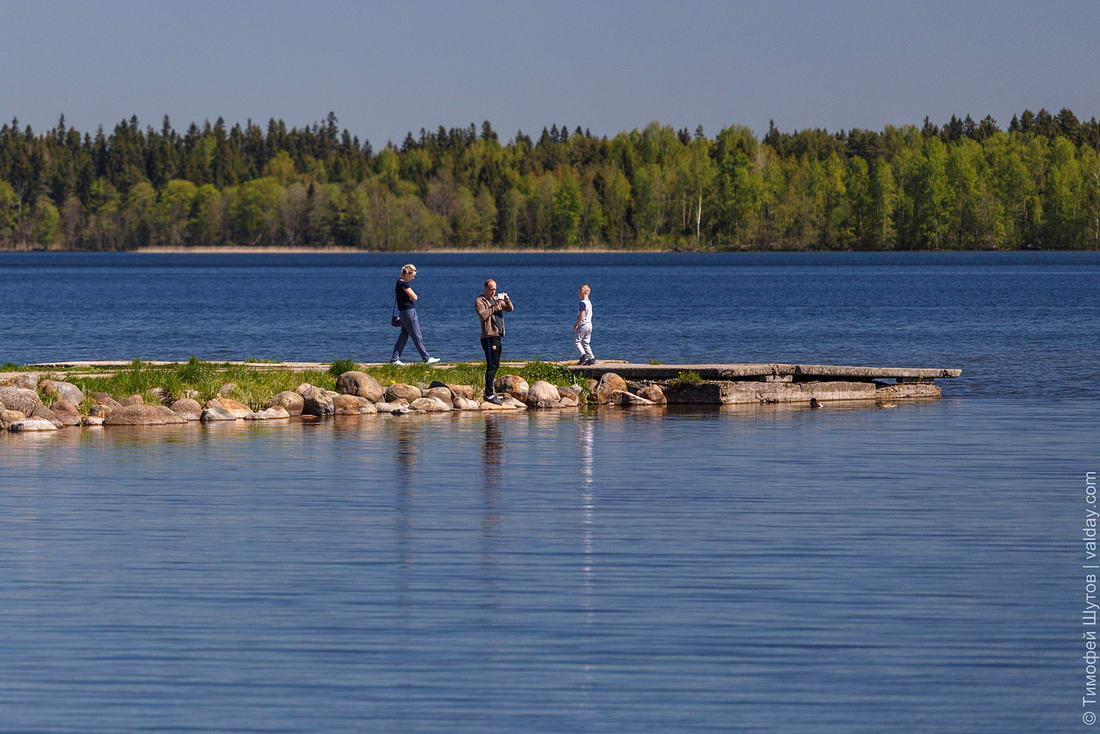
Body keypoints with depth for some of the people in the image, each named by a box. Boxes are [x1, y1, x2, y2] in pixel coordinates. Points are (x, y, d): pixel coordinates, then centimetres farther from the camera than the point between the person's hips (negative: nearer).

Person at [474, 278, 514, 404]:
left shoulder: (496, 299, 18)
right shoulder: (479, 301, -5)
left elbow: (511, 309, 14)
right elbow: (483, 315, -20)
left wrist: (507, 300, -4)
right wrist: (494, 306, -24)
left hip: (497, 336, 9)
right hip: (489, 336, -9)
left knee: (495, 365, 13)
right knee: (492, 365, -12)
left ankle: (490, 392, 20)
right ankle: (489, 394, -13)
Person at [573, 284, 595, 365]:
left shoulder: (582, 303, -16)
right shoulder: (589, 302, 13)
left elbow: (581, 315, -22)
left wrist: (576, 325, -16)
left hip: (583, 325, -9)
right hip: (589, 324, 9)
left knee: (576, 341, -1)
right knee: (585, 342, 13)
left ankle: (583, 355, -15)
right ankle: (591, 358, 6)